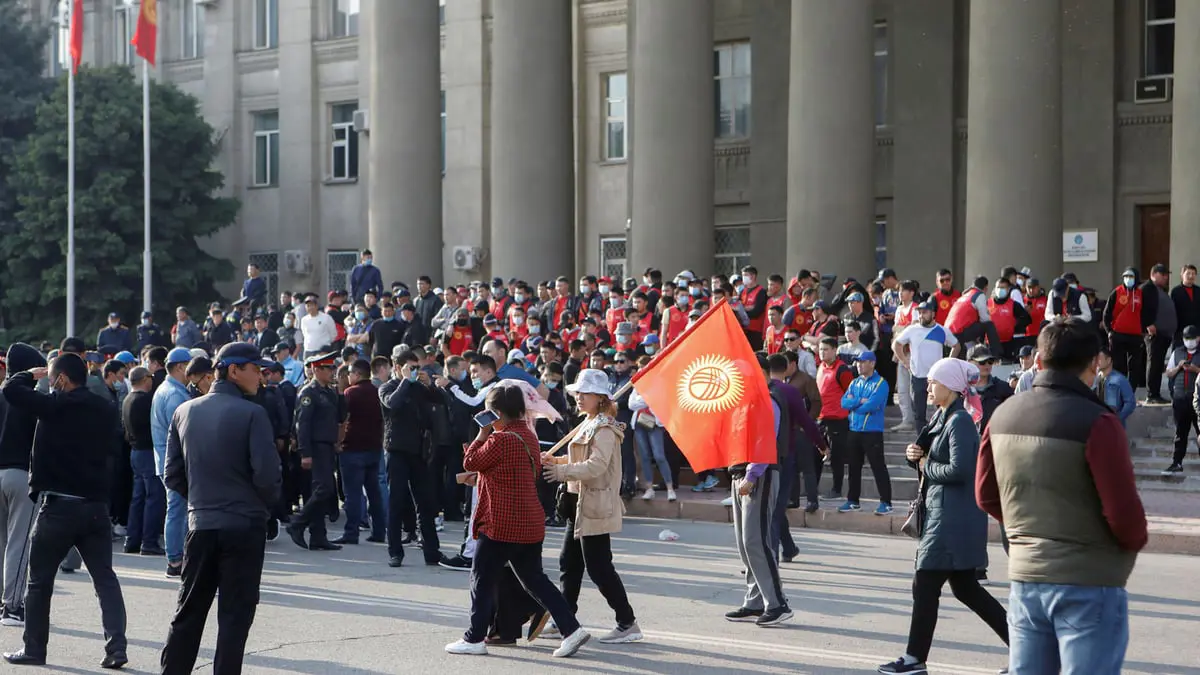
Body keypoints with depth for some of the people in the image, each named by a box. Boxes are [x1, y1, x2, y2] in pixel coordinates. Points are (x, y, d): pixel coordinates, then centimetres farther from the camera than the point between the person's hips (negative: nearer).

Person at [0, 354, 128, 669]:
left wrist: (33, 374, 8)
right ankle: (116, 646, -5)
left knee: (39, 580, 9)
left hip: (58, 505, -5)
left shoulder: (56, 406, -12)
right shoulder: (106, 410, 6)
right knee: (105, 578, 6)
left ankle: (34, 648, 14)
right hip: (96, 504, 5)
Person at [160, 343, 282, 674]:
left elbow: (173, 475, 8)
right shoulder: (251, 414, -12)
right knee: (235, 615, 2)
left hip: (200, 523, 5)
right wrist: (266, 504, 4)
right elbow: (267, 473, -16)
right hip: (245, 525, -5)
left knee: (189, 612, 13)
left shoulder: (185, 412, 6)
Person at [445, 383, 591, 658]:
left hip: (501, 523, -9)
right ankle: (571, 629, 5)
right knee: (534, 579, 13)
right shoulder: (528, 435, 11)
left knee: (482, 580, 4)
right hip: (530, 524, 9)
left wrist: (482, 434, 2)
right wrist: (480, 478, 21)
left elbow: (470, 462, -8)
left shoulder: (500, 440, -18)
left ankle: (475, 639, 11)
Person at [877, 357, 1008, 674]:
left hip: (953, 519, -10)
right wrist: (916, 455, -1)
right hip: (944, 514, 10)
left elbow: (958, 470, -24)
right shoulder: (943, 418, 15)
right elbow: (930, 459, 20)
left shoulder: (959, 421, -15)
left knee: (925, 586, -2)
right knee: (965, 587, 14)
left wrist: (926, 466, -10)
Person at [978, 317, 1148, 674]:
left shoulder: (1004, 415, 2)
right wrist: (1135, 541, 4)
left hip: (1024, 578, 6)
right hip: (1088, 583, -6)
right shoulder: (1096, 423, -17)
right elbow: (1124, 513, -17)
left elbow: (986, 495, 11)